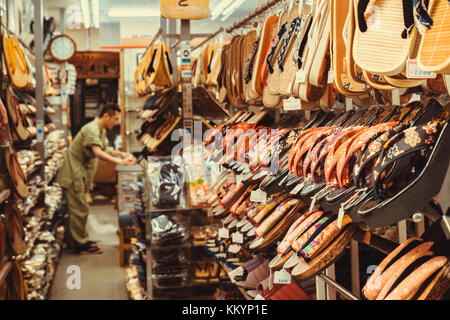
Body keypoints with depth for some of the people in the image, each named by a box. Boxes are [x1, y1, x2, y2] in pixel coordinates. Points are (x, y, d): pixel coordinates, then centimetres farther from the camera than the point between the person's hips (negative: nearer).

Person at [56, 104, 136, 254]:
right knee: (80, 209, -5)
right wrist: (120, 162, -41)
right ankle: (81, 244, 3)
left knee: (79, 209, 17)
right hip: (74, 174, -11)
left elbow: (105, 149, 21)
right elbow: (97, 152, -35)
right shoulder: (92, 129, -21)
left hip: (82, 175, 11)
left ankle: (80, 240, 27)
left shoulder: (101, 131, 13)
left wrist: (121, 153, 3)